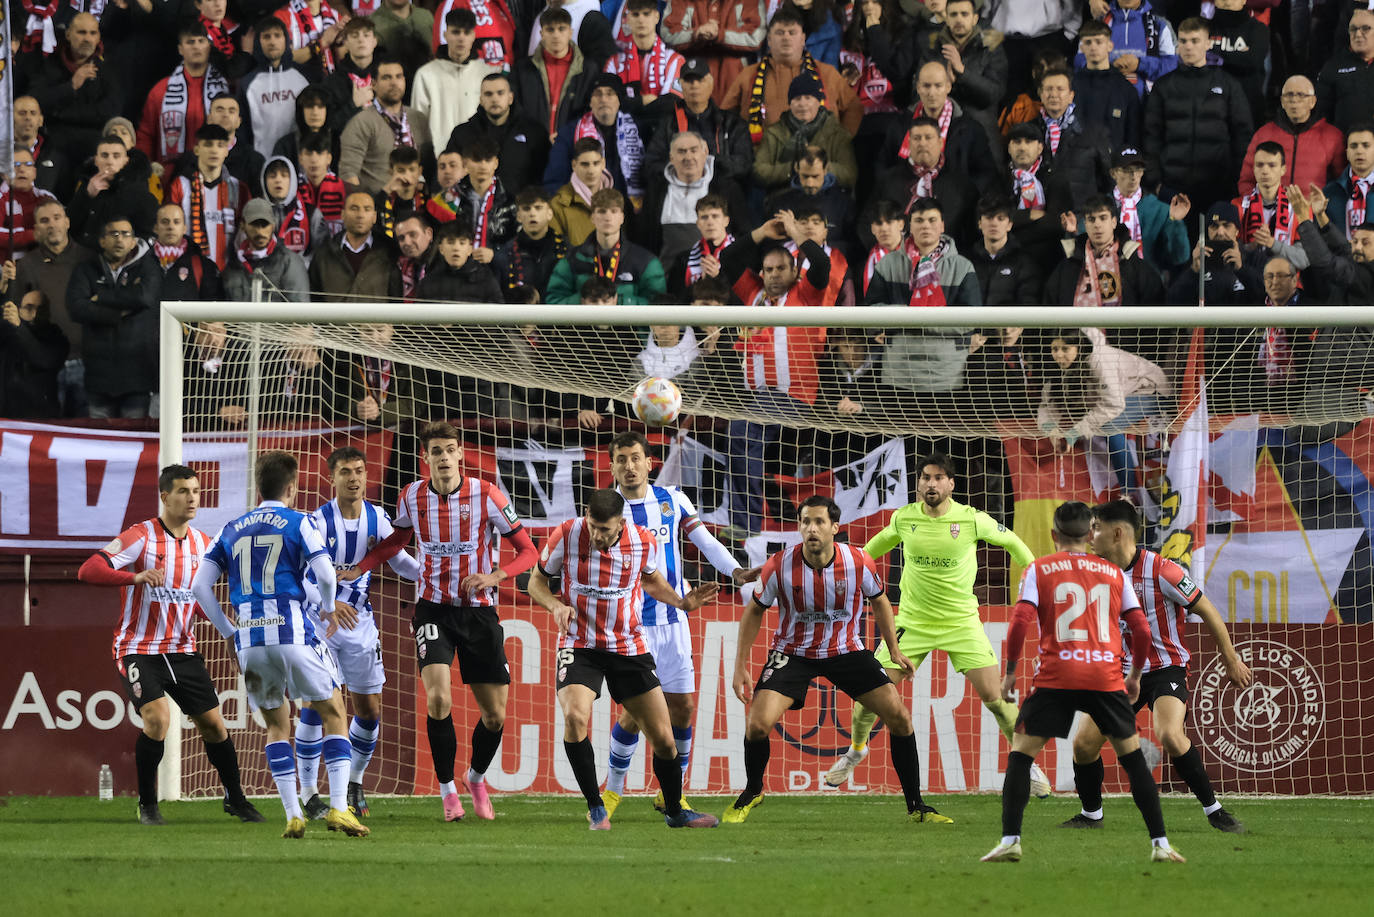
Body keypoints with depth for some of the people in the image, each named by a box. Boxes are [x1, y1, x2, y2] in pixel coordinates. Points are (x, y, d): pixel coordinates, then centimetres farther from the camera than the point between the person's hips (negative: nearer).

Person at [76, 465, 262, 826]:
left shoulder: (203, 543, 5)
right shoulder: (140, 537, -13)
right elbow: (88, 571, -23)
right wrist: (136, 576, -38)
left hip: (182, 651, 5)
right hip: (139, 650, -5)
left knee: (213, 723, 3)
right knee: (157, 717, -23)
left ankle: (235, 799, 24)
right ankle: (147, 806, -6)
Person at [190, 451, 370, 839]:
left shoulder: (231, 530, 15)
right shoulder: (298, 523, 3)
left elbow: (200, 586, 10)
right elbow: (325, 574, -8)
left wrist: (229, 632, 16)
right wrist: (328, 608, 13)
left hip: (249, 639, 4)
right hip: (292, 631, -4)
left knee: (277, 724, 17)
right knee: (333, 712, 9)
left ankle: (292, 814, 6)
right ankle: (338, 808, -4)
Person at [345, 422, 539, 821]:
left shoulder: (486, 495, -10)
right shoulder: (411, 497, -2)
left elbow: (527, 552, -5)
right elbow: (398, 539, 19)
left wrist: (495, 576, -23)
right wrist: (357, 568, 6)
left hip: (478, 609, 0)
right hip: (433, 608, 0)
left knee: (495, 715, 1)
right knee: (439, 700, -19)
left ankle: (476, 777, 31)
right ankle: (447, 789, -2)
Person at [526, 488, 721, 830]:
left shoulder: (644, 542, -7)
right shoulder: (567, 536, -13)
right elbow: (536, 581, 0)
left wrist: (681, 602, 0)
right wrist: (556, 605, -21)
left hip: (629, 648, 2)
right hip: (580, 645, -2)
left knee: (663, 738, 0)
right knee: (574, 716, -29)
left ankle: (675, 811, 26)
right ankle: (596, 808, -12)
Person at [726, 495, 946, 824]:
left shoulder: (859, 563, -16)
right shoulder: (780, 566, -19)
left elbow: (879, 601, 6)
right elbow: (754, 611, -3)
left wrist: (894, 651, 7)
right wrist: (740, 667, -5)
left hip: (846, 650, 1)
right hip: (792, 653, -1)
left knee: (899, 716, -10)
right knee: (758, 723, -19)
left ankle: (916, 806, 4)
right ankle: (752, 793, 11)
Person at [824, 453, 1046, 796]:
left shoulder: (972, 519, -13)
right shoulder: (904, 518, -6)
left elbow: (1011, 541, 5)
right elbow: (882, 540, 18)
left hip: (961, 622, -2)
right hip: (912, 621, 2)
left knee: (994, 696, -10)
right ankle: (856, 748, 29)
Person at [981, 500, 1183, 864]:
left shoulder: (1039, 570, 7)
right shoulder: (1113, 572, 14)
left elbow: (1021, 622, -5)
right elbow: (1141, 631, 10)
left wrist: (1010, 671, 4)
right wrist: (1135, 675, 24)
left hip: (1056, 676, -2)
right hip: (1107, 677, 2)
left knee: (1021, 753, 8)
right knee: (1133, 757, 13)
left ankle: (1010, 840, -5)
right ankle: (1161, 844, 8)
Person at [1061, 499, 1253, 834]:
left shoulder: (1161, 570, -17)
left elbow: (1207, 611, -9)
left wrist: (1232, 661, -4)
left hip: (1166, 668, -6)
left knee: (1170, 736, -30)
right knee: (1084, 743, -3)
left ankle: (1214, 811, -16)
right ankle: (1091, 815, 20)